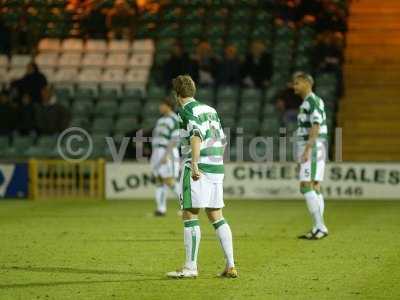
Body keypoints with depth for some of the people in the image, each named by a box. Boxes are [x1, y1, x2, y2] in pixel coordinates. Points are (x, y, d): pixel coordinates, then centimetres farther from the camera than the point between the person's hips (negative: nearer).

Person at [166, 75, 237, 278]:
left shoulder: (186, 111, -5)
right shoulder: (210, 110, 18)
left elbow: (197, 135, -21)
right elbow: (222, 139, 19)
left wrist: (194, 165, -24)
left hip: (199, 169, -7)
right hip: (216, 168, 7)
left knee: (190, 216, -2)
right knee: (216, 217, 11)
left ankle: (191, 267, -3)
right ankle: (230, 266, 7)